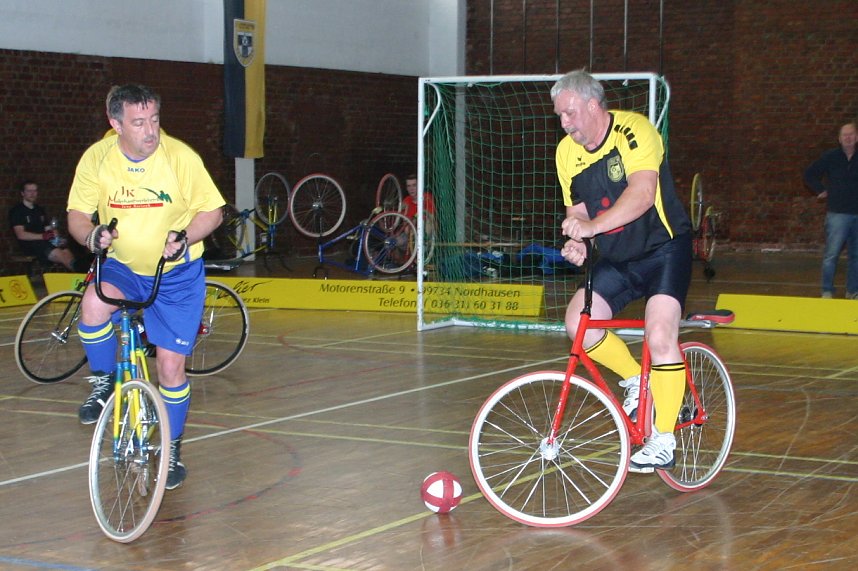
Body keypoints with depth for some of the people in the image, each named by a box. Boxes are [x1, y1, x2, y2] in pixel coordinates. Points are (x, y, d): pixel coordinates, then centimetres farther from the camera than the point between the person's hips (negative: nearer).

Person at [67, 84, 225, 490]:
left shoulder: (181, 157, -17)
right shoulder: (96, 159, -12)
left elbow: (212, 210, -7)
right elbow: (77, 214, -3)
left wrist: (184, 237, -26)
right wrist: (91, 235, -26)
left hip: (177, 276, -1)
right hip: (123, 268, 1)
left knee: (170, 365, -1)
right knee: (93, 304, -32)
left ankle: (172, 447, 22)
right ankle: (104, 383, -4)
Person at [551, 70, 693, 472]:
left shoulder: (634, 130, -19)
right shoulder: (567, 152, 1)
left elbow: (642, 193, -33)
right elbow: (577, 209, 9)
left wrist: (593, 225, -46)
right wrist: (576, 243, -13)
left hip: (663, 250, -6)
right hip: (616, 258, 6)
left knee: (659, 337, -20)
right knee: (577, 321, -14)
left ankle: (663, 442, -10)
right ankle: (635, 380, 11)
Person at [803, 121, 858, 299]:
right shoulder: (830, 157, -1)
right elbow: (809, 174, 7)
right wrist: (820, 190, 2)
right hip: (838, 213, -2)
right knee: (831, 254, -4)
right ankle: (827, 291, 3)